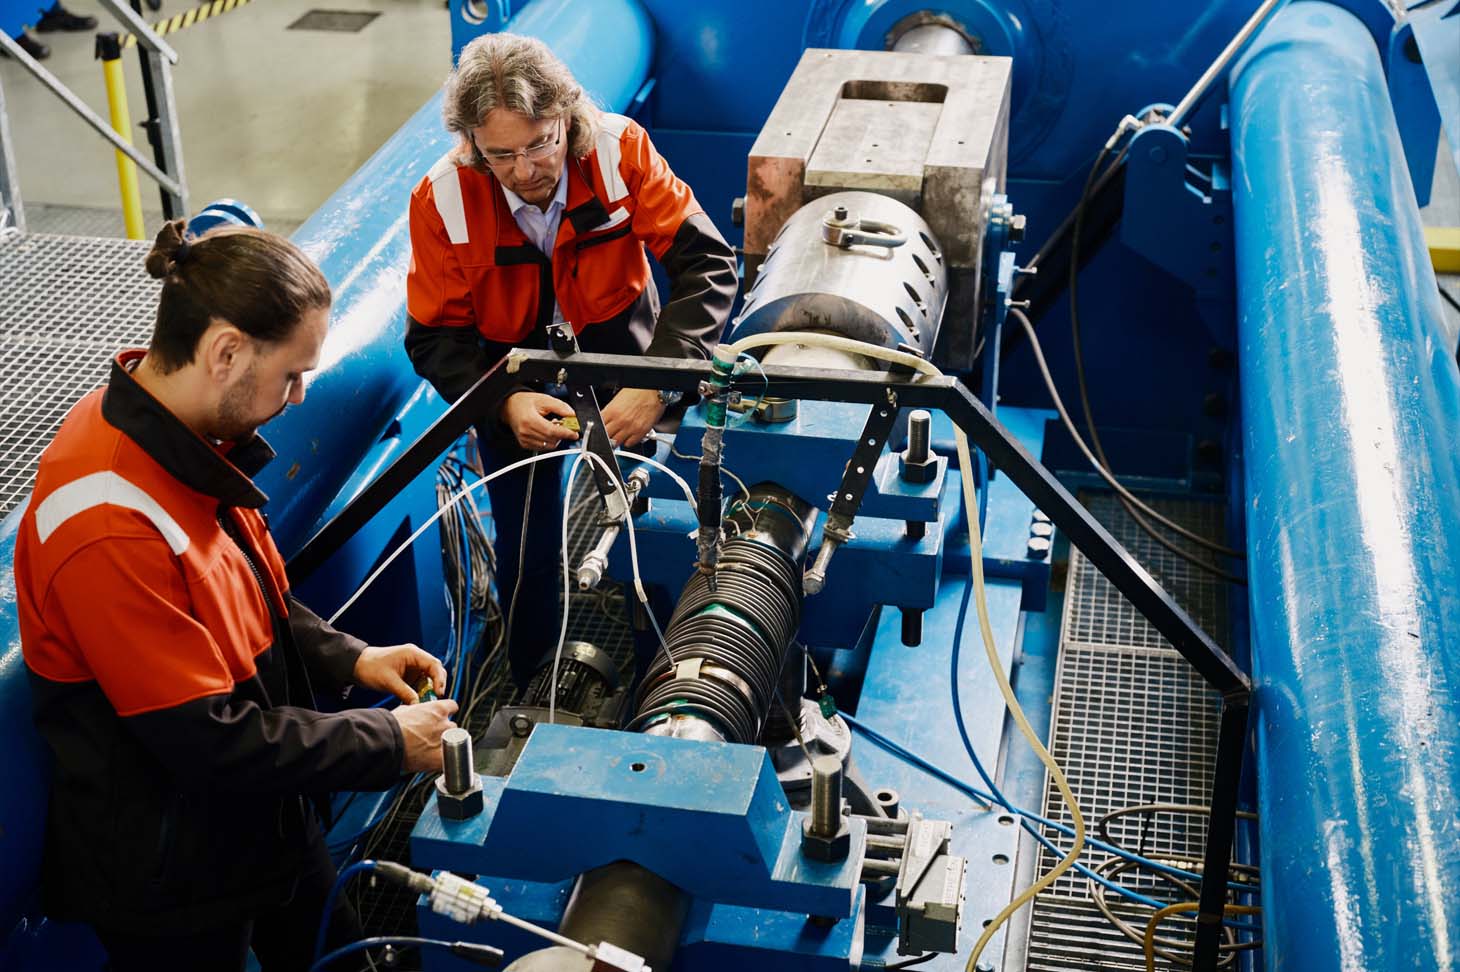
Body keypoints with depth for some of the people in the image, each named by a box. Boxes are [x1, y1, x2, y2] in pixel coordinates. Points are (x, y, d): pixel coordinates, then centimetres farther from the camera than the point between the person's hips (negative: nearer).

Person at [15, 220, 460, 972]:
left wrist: (348, 659, 0)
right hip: (171, 883, -8)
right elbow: (210, 742, -28)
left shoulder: (181, 440, -4)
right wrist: (388, 743, -18)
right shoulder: (109, 529, -33)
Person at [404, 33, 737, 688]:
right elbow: (435, 338, -15)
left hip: (620, 351, 1)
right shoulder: (442, 200, -22)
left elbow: (707, 263, -27)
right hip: (513, 374, 0)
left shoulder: (619, 151, -24)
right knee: (529, 551, -1)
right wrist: (504, 405, -34)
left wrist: (656, 383, -39)